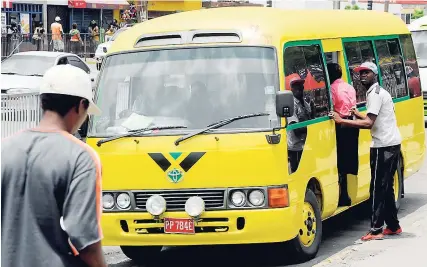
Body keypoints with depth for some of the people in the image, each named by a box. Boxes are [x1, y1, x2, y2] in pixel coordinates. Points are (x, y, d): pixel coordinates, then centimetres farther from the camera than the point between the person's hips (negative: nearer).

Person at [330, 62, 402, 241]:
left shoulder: (374, 94, -13)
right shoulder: (379, 92, 19)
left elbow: (368, 124, -22)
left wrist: (341, 120, -21)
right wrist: (358, 115, 25)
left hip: (383, 146, -10)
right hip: (392, 144, 10)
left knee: (378, 188, -9)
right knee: (386, 187, 15)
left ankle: (376, 230, -9)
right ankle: (393, 226, 20)